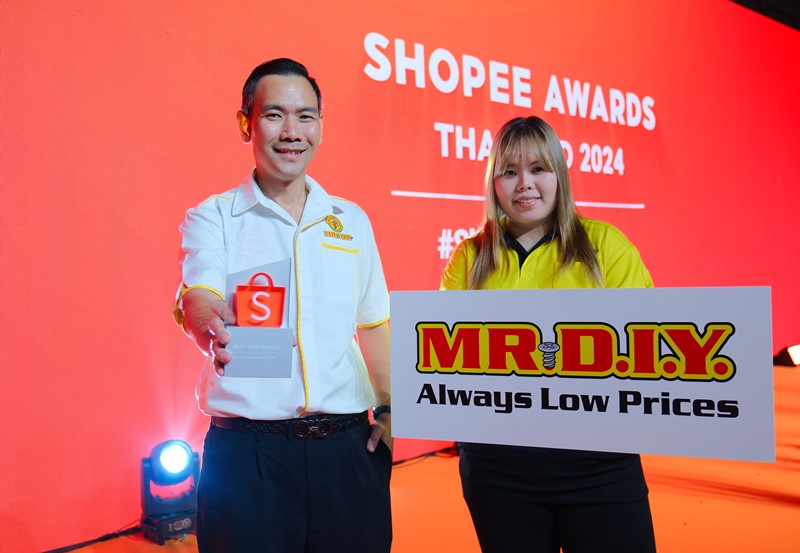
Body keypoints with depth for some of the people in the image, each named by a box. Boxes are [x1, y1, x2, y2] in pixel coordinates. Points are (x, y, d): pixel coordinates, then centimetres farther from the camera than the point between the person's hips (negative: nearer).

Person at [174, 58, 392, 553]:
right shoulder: (212, 218, 1)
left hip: (348, 444, 3)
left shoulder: (352, 220, 10)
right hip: (248, 449, -3)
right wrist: (212, 328, -40)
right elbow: (197, 300, -17)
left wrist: (388, 409, 5)